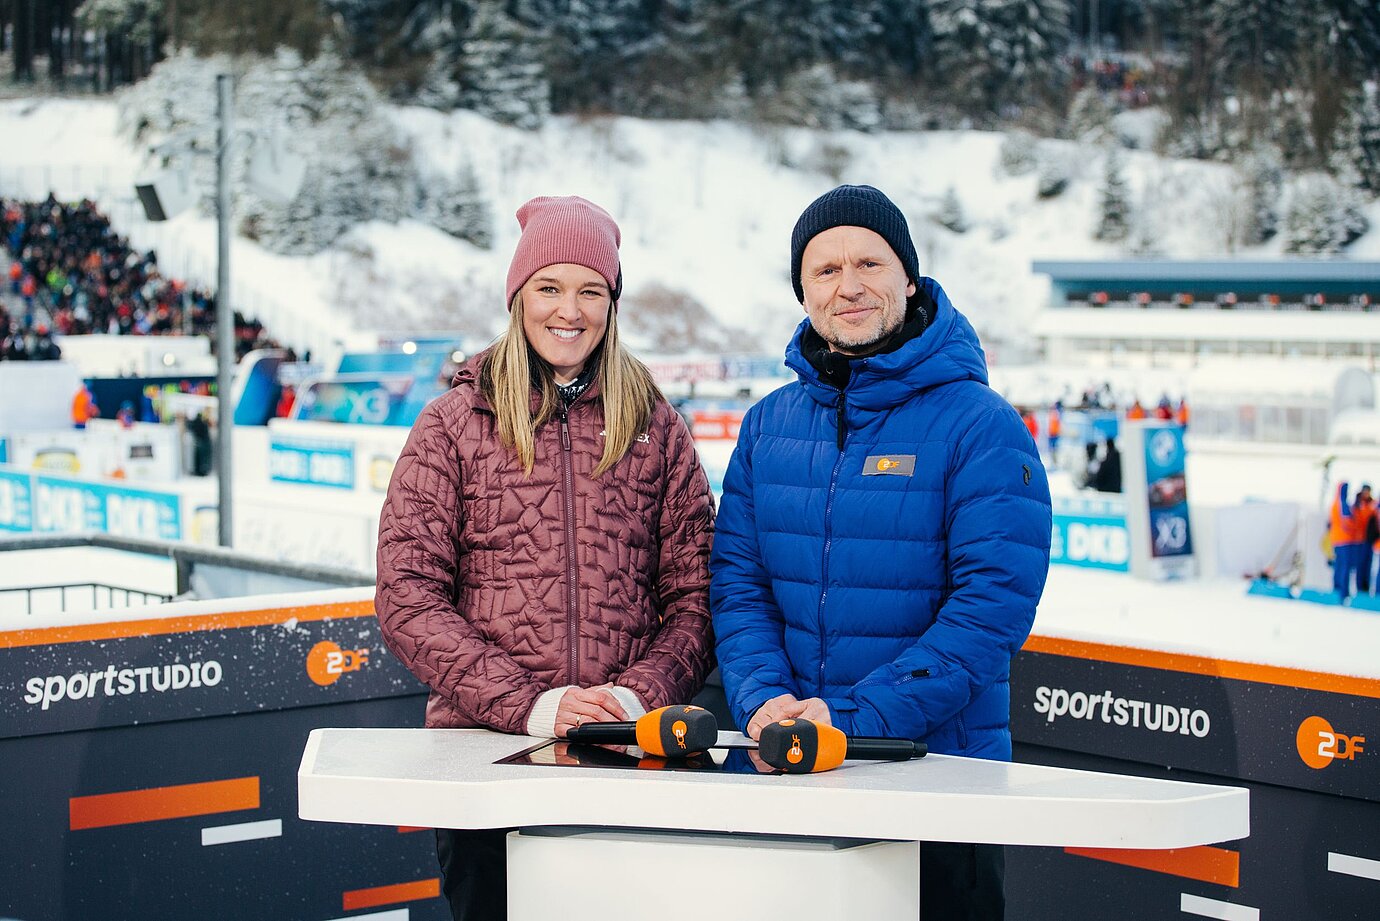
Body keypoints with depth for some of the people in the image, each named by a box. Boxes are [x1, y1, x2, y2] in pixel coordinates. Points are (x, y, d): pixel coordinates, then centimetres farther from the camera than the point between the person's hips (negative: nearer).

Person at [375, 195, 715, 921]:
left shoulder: (655, 427, 9)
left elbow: (696, 592, 6)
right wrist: (528, 704, -13)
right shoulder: (455, 425, 5)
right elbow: (407, 595, -3)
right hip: (484, 750, -1)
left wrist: (638, 695, -12)